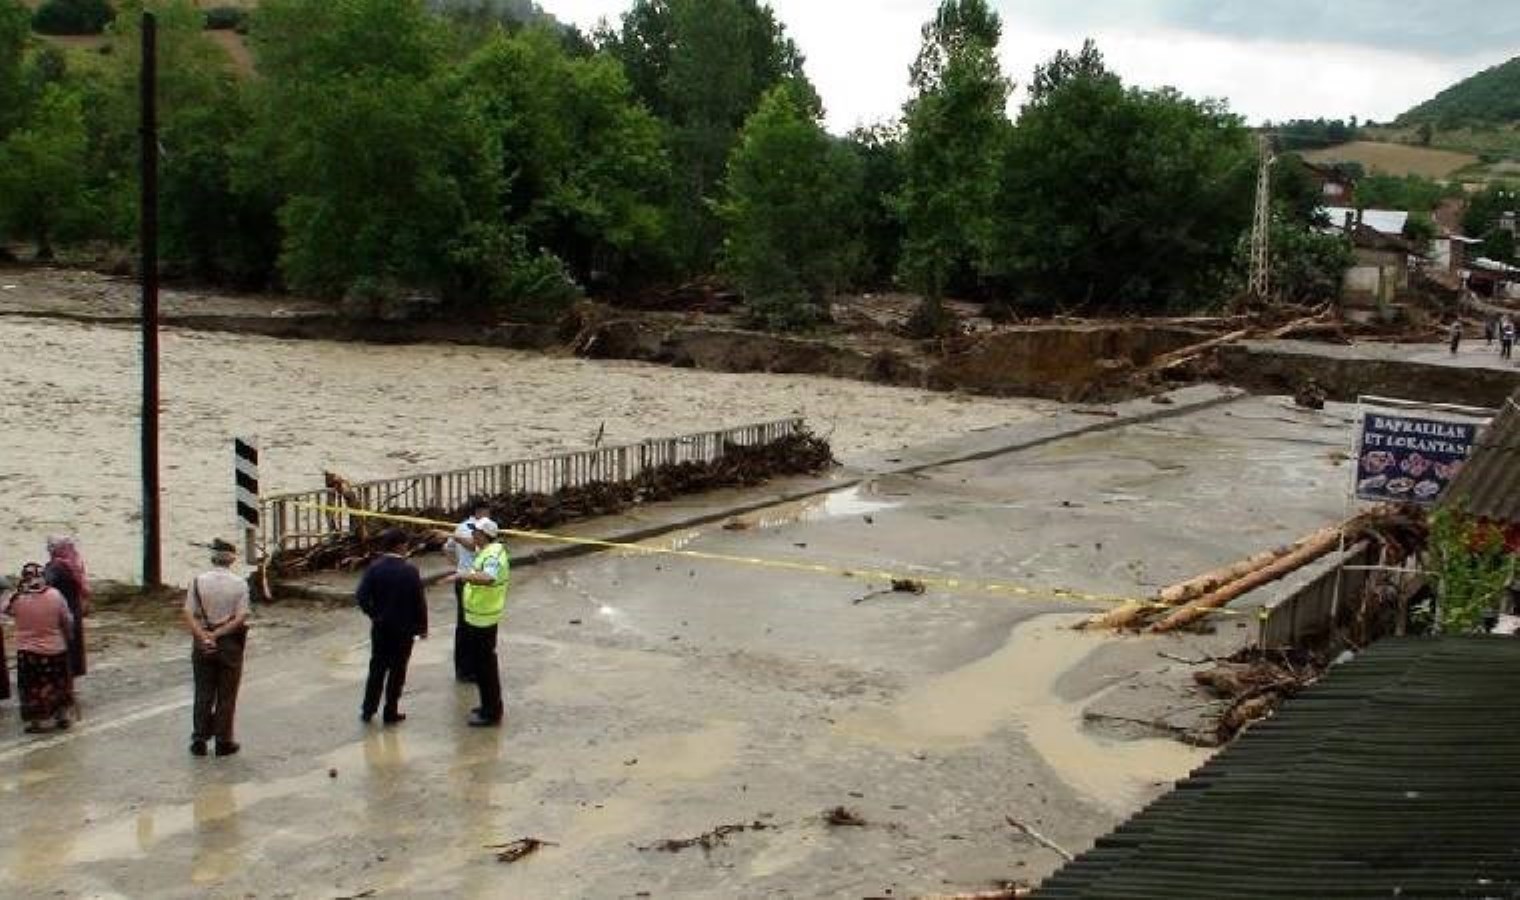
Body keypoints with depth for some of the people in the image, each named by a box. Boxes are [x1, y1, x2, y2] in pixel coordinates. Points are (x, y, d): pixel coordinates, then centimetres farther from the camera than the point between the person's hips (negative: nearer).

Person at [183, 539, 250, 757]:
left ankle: (199, 740, 13)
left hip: (202, 643, 1)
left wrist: (204, 637, -15)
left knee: (203, 694, 12)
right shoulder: (240, 584, -8)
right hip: (230, 643, -1)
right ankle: (223, 742, 13)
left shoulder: (198, 581, -4)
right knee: (226, 696, 8)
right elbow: (240, 618, -14)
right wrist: (217, 634, -12)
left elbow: (189, 614, -11)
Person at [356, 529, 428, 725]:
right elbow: (419, 601, -11)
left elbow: (361, 596, -13)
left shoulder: (374, 567, -8)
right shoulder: (410, 570, -15)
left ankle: (368, 710, 18)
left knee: (377, 668, 15)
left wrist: (373, 613, 4)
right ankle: (391, 712, 14)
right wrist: (422, 627, 1)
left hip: (380, 627, 3)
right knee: (397, 671, 8)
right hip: (404, 628, -3)